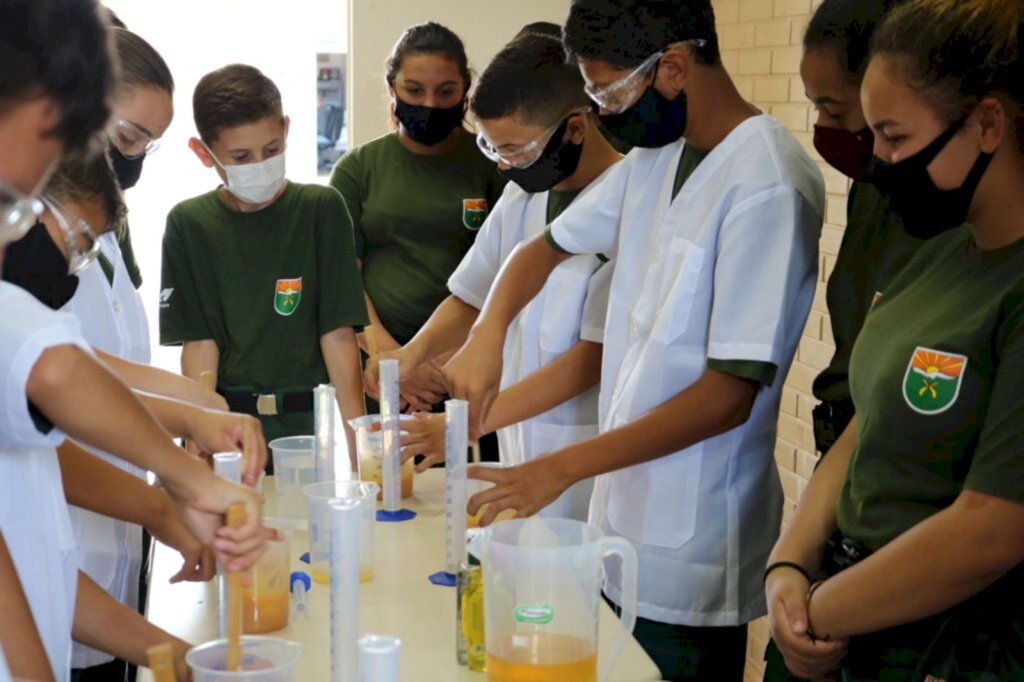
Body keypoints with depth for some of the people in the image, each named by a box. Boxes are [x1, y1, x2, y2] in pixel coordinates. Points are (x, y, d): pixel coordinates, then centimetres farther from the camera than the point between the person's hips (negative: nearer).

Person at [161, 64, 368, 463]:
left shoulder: (321, 209, 0)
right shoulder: (189, 224, 3)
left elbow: (338, 333, -4)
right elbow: (198, 343, 1)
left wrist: (358, 440, -10)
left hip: (307, 420, 0)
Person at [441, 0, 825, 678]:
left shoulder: (768, 186, -20)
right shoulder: (654, 157, 6)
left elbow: (728, 396, -22)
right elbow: (546, 246, 16)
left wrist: (561, 469, -20)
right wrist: (487, 334, -4)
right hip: (625, 521, 8)